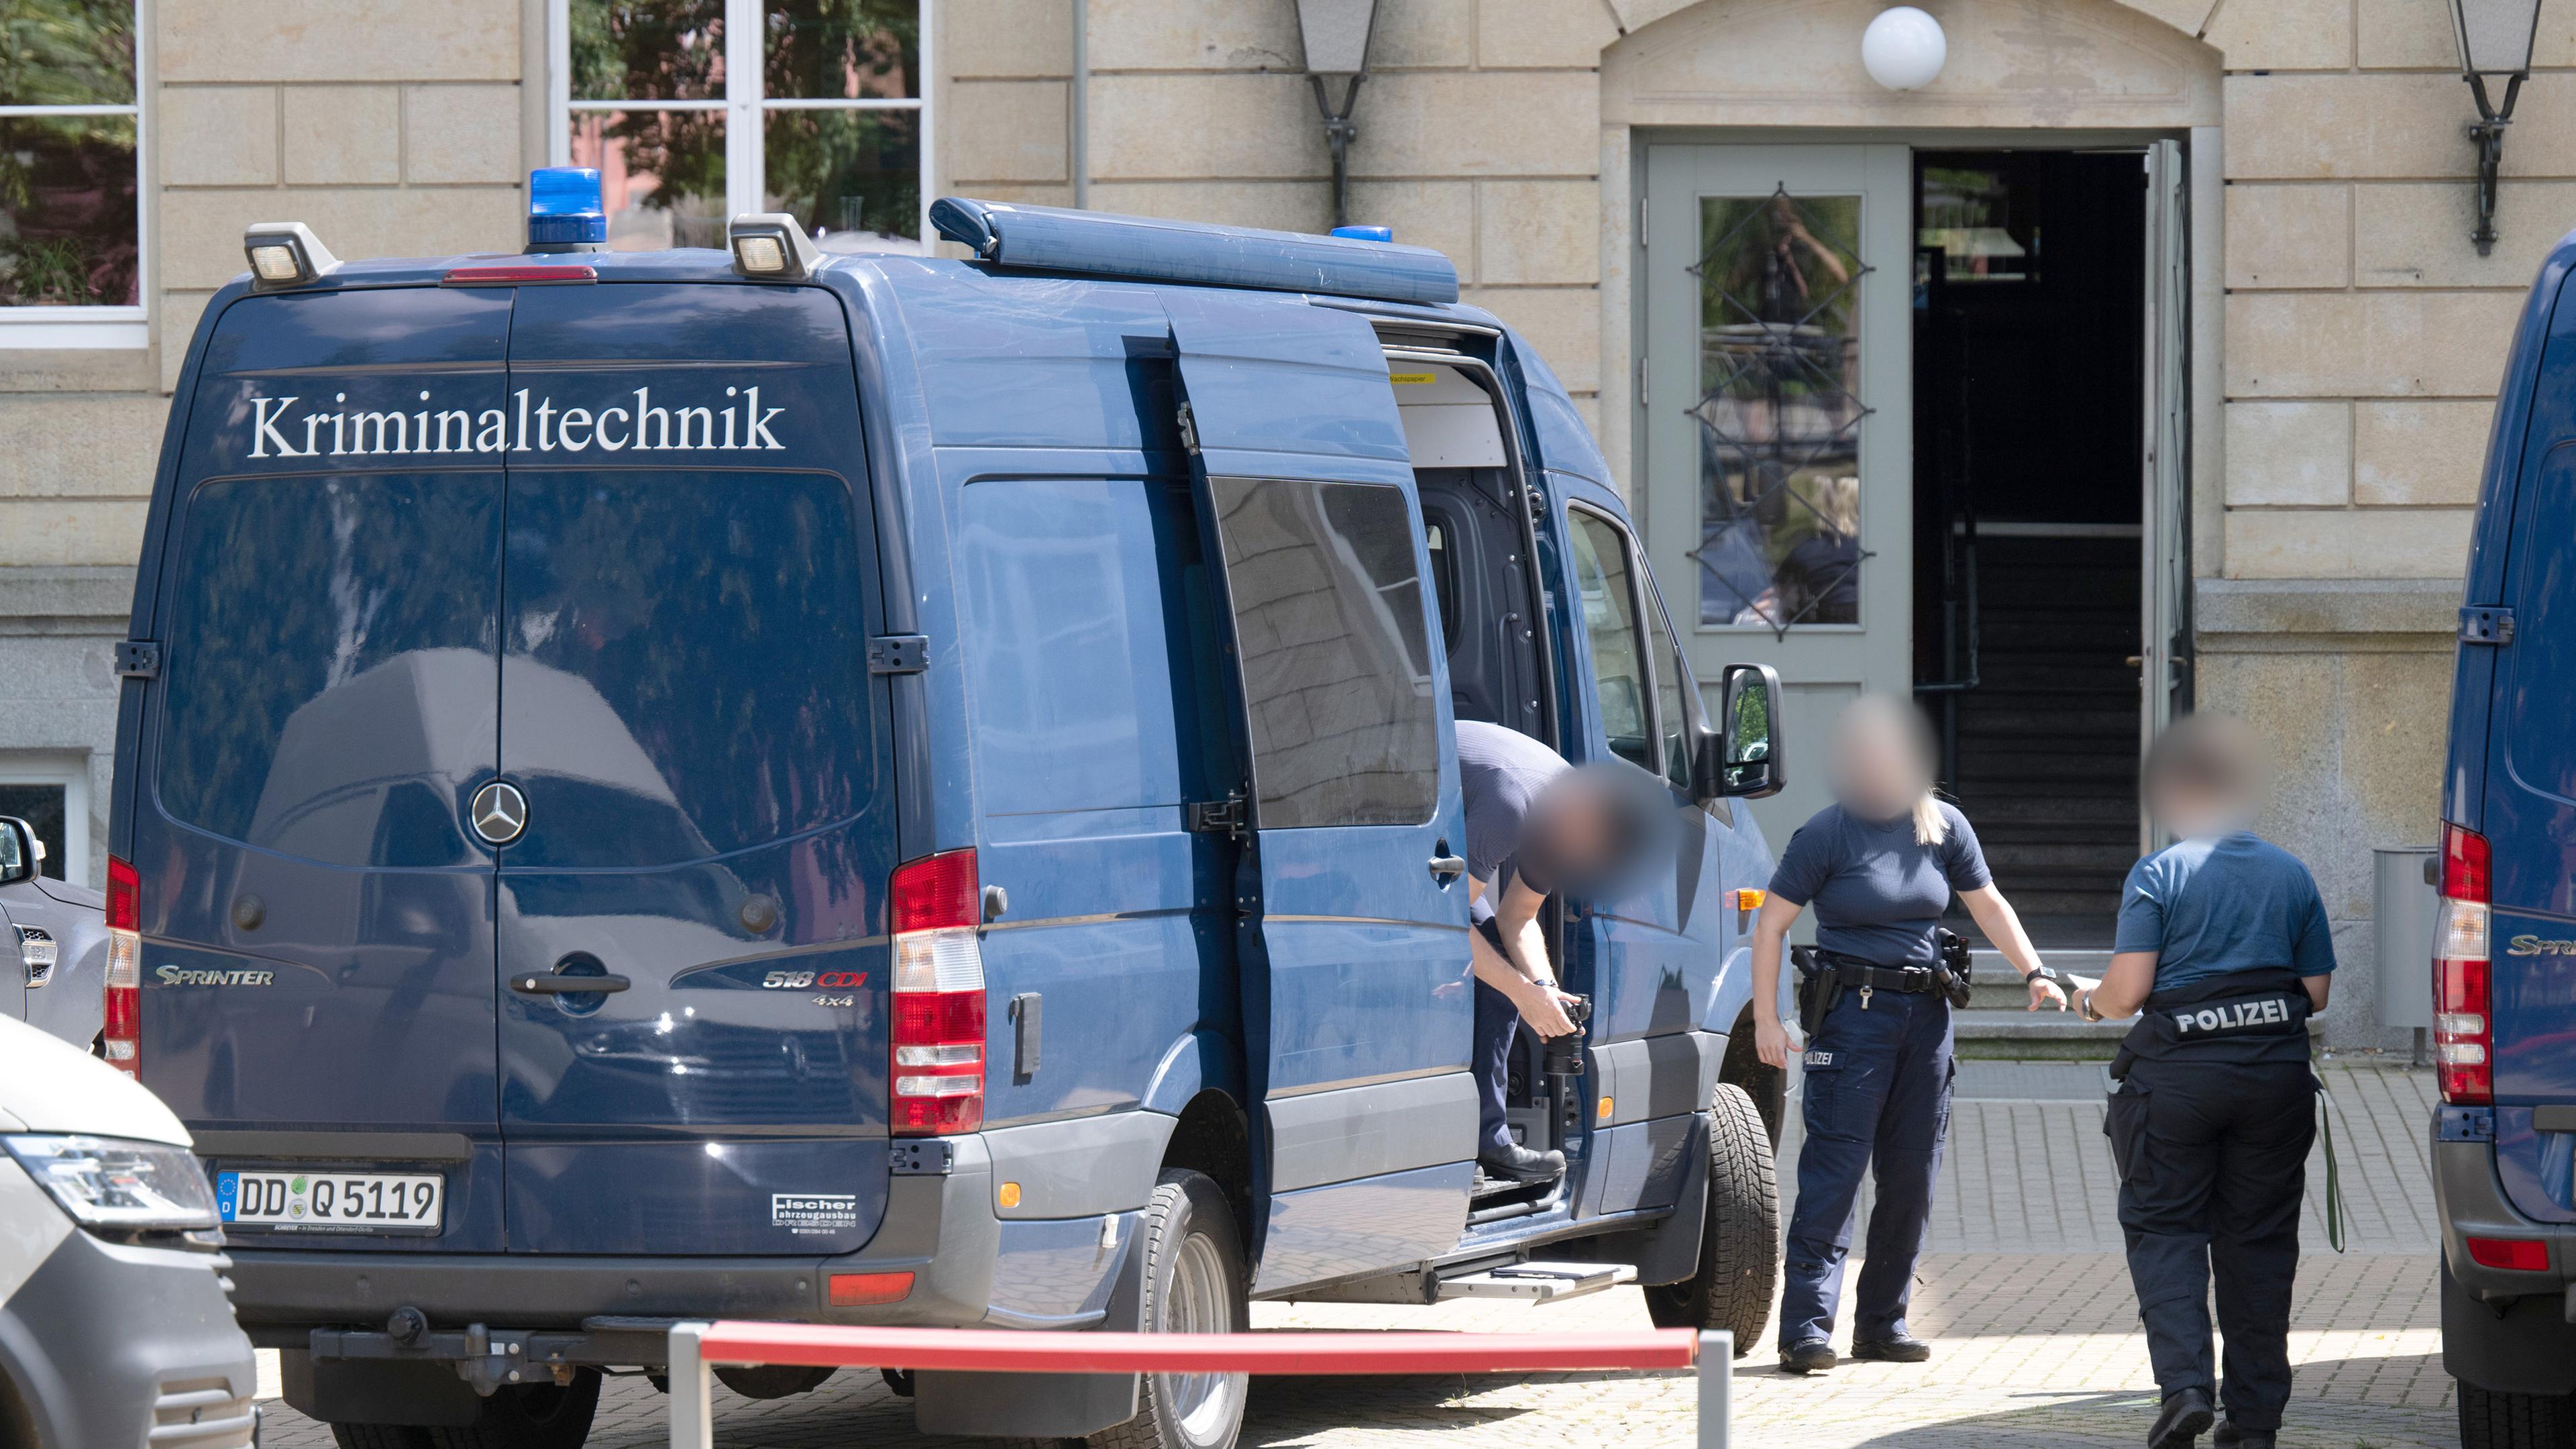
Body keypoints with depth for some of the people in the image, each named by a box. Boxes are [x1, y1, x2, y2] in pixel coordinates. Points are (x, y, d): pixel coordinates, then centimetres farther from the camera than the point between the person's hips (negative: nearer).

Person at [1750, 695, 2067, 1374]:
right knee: (1835, 1169, -11)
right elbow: (1772, 921, -5)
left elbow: (1987, 904, 14)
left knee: (1912, 1176, 7)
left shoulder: (1943, 827, 6)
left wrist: (2035, 972, 2)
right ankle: (1805, 1328, -13)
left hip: (1927, 1012, 5)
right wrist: (1765, 1018, -11)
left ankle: (1882, 1322, 17)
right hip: (1854, 1013, -5)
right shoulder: (1829, 833, -7)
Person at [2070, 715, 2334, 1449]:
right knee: (2259, 1238, 10)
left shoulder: (2157, 874, -5)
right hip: (2276, 1075, 4)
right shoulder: (2292, 874, 8)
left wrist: (2090, 1001, 11)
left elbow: (2128, 989, -10)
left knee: (2164, 1229, 5)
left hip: (2176, 1077, -4)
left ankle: (2185, 1386, -14)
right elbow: (2316, 990, 8)